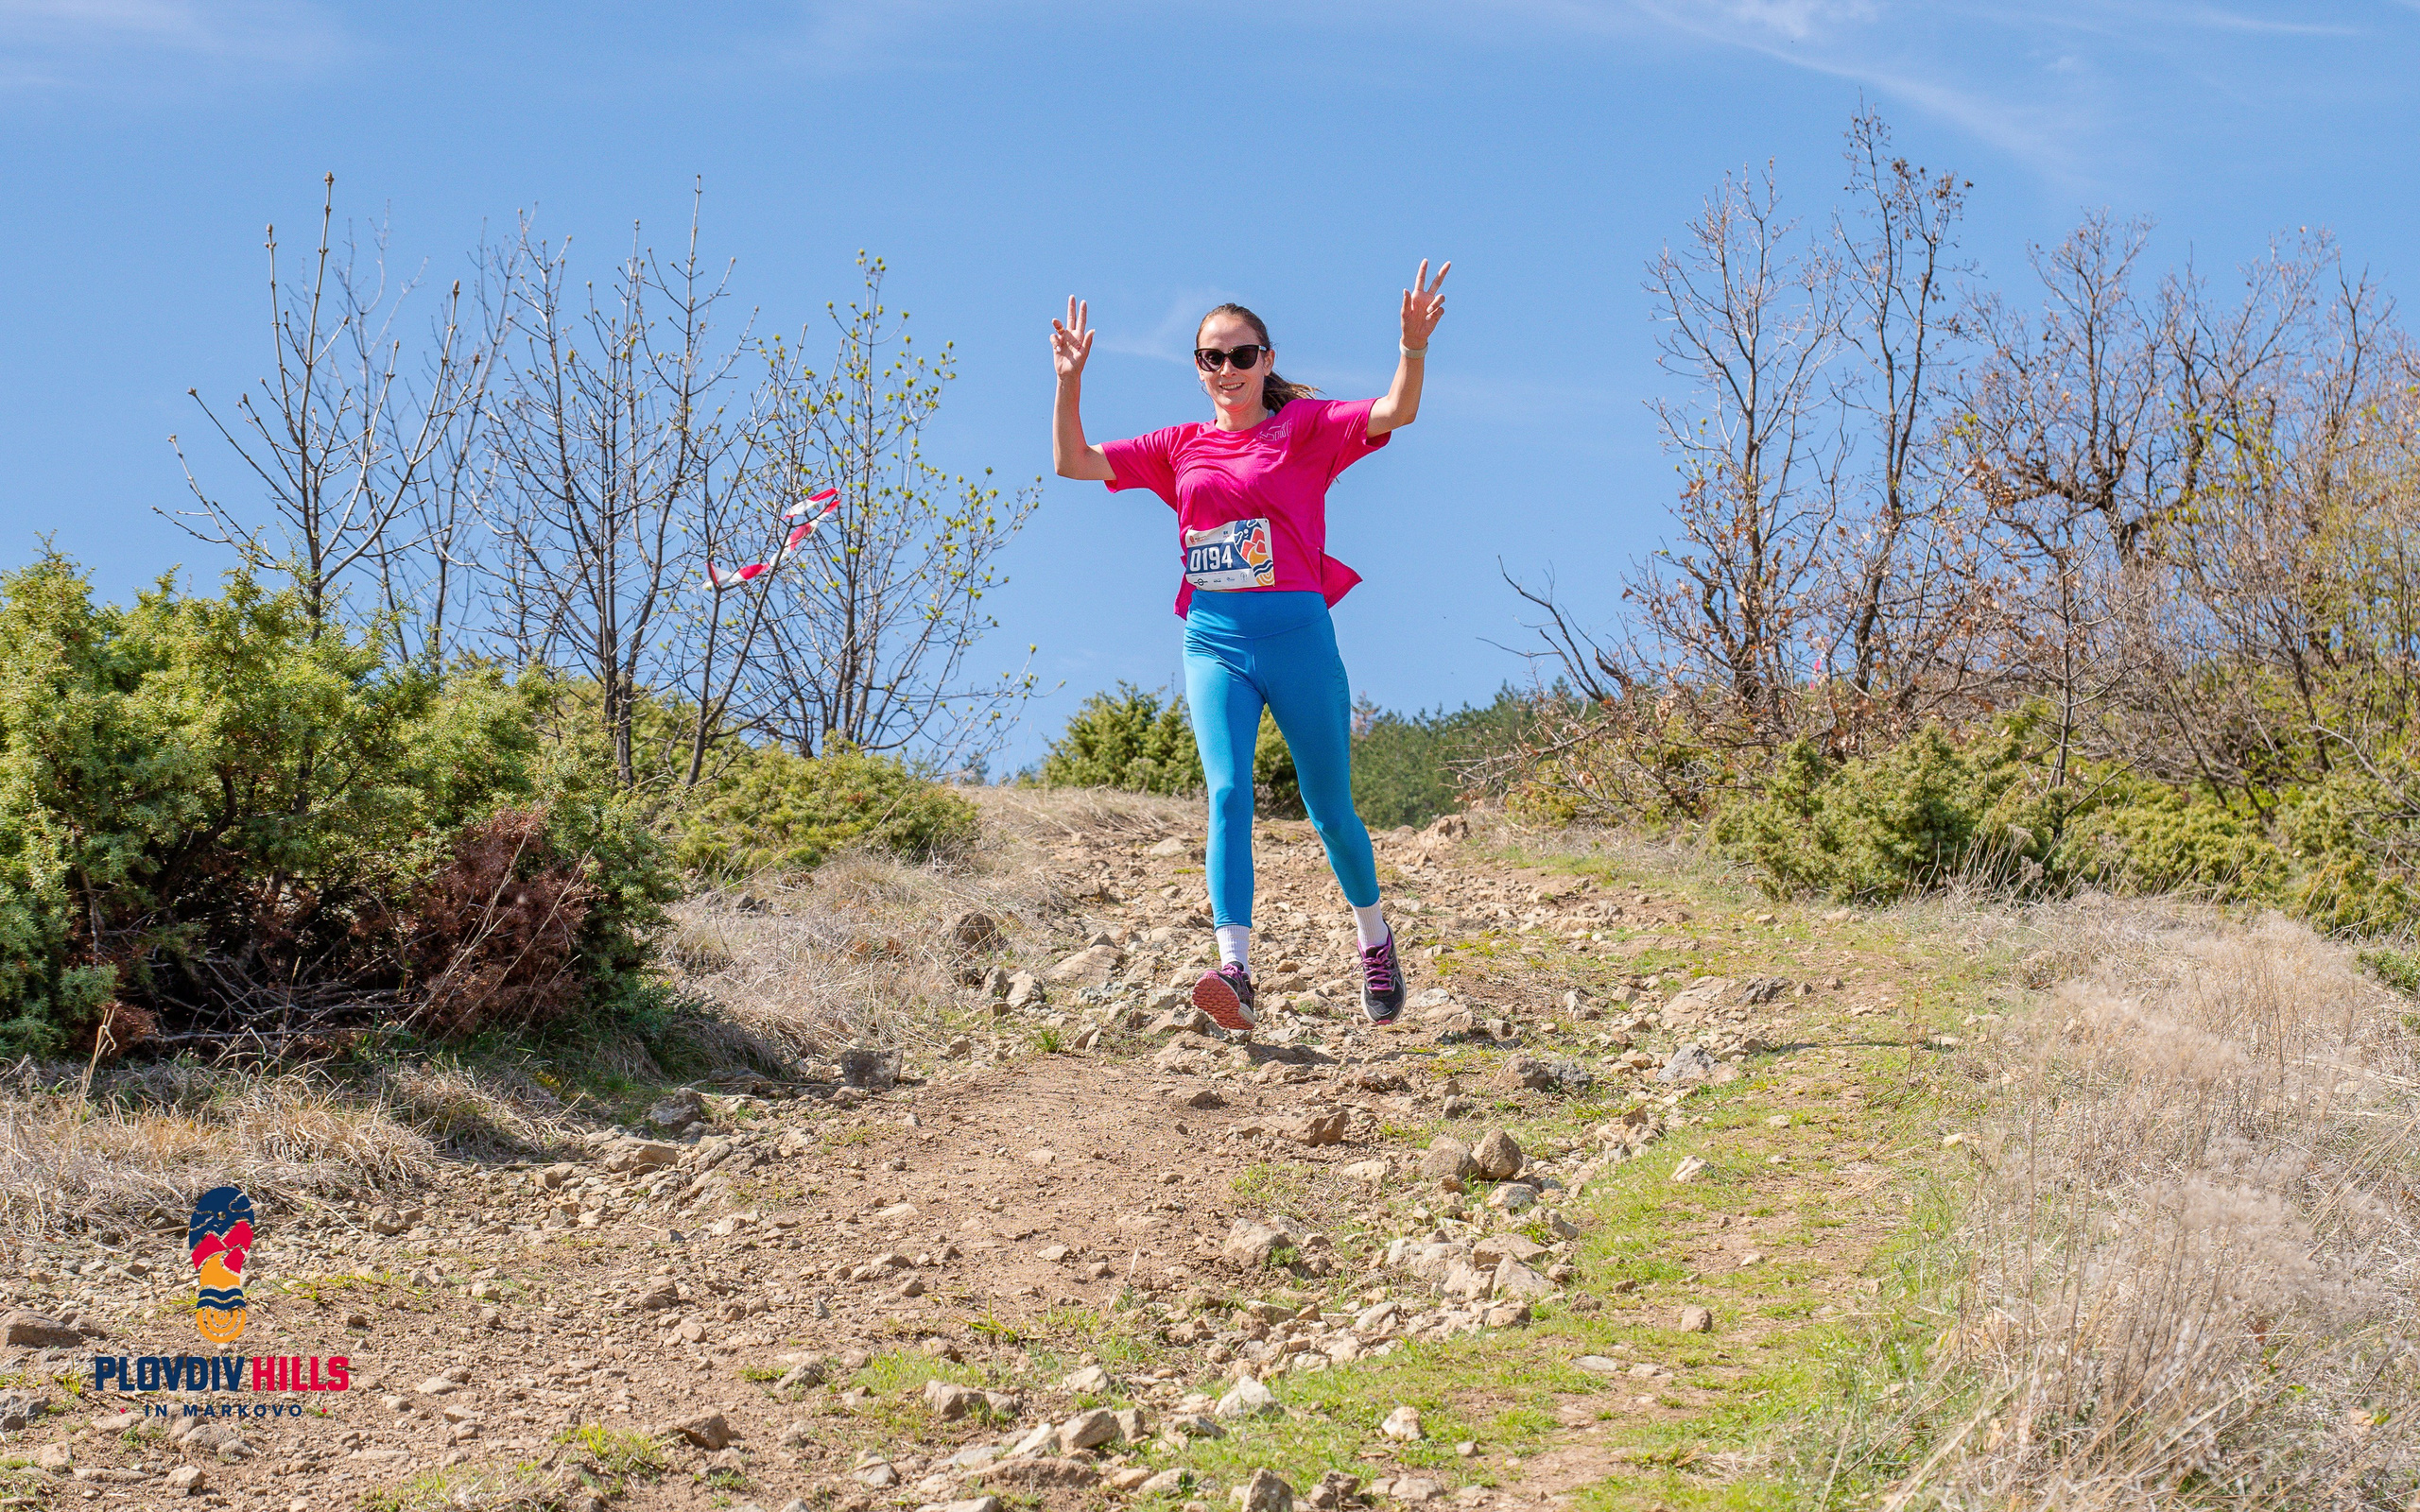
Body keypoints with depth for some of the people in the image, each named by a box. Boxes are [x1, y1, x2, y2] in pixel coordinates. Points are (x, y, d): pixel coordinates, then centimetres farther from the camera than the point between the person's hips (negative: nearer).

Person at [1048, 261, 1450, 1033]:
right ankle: (1234, 970, -27)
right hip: (1214, 642, 2)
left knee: (1329, 807, 9)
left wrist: (1414, 347, -31)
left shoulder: (1305, 427, 2)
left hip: (1297, 635, -2)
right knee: (1228, 791, -17)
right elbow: (1072, 463, 10)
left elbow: (1395, 412, -13)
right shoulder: (1180, 447, 12)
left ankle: (1373, 934, 35)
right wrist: (1070, 383, -4)